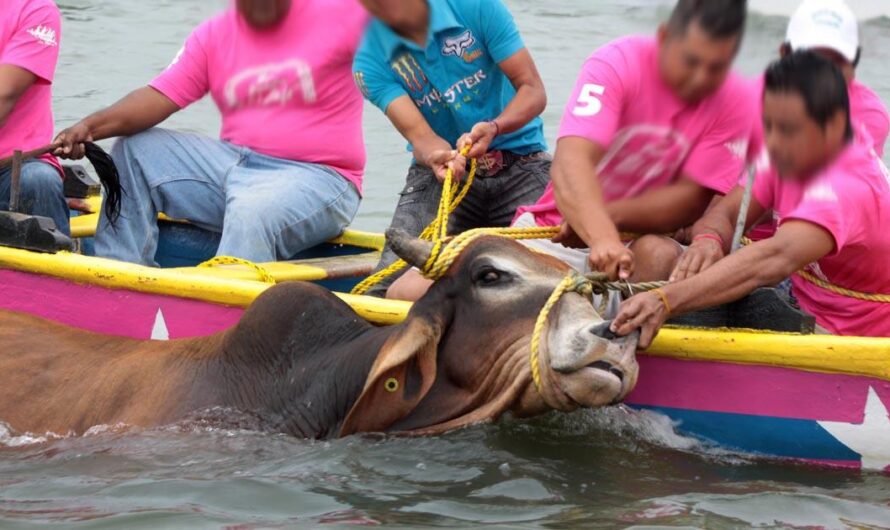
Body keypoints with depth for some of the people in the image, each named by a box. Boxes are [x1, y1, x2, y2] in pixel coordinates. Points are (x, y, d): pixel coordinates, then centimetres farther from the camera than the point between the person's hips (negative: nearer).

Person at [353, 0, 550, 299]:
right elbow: (418, 134, -17)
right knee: (404, 290, -24)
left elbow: (533, 90, -9)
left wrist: (494, 127, -30)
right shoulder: (370, 58, -6)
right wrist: (435, 156, -41)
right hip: (438, 169, 1)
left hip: (520, 164, -1)